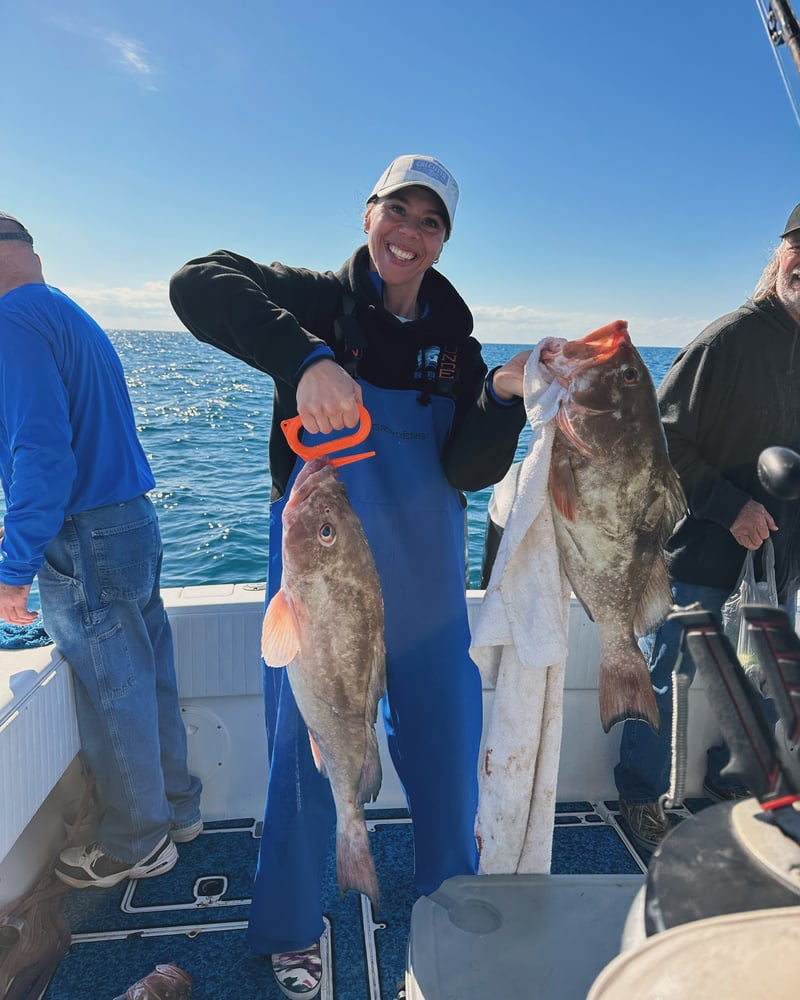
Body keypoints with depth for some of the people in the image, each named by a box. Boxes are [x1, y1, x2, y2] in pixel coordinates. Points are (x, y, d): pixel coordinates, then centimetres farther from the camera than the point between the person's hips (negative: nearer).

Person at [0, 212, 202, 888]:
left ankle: (136, 844, 25)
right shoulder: (73, 316, 18)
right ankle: (177, 808, 35)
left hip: (85, 545, -9)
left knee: (114, 698, 6)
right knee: (149, 681, 18)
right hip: (134, 524, 9)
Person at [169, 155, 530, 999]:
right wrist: (304, 359, -36)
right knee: (306, 749, 10)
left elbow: (471, 471, -4)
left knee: (446, 747, 14)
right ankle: (288, 931, 35)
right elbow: (198, 283, -22)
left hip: (426, 580, 4)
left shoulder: (455, 344, 6)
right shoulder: (320, 300, -4)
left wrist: (504, 394, -21)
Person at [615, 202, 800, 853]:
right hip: (705, 555, -7)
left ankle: (726, 782, 43)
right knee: (673, 684, 6)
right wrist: (729, 505, -20)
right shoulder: (731, 340, -14)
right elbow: (662, 438, -15)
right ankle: (641, 799, 27)